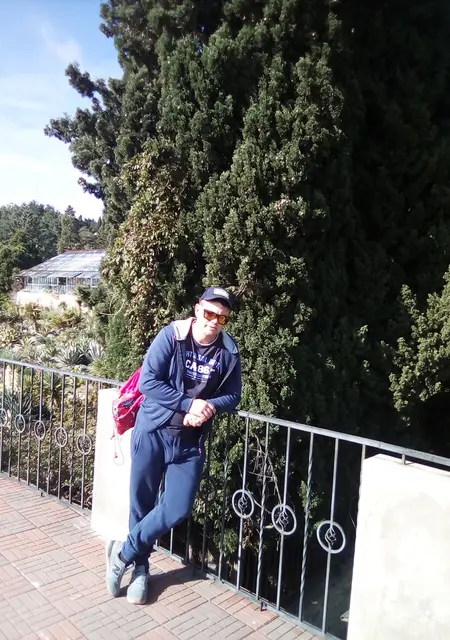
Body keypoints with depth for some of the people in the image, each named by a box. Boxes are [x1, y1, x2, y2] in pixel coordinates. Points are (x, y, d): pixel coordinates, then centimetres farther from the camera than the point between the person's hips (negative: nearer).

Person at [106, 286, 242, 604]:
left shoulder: (229, 352, -4)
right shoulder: (171, 335, -12)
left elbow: (233, 395, 4)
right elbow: (148, 381, -16)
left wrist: (210, 407, -17)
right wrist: (189, 404, -23)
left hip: (191, 441, 2)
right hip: (153, 431, -2)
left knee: (178, 508, -1)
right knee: (142, 501, 10)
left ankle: (124, 553, 23)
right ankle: (141, 566, 35)